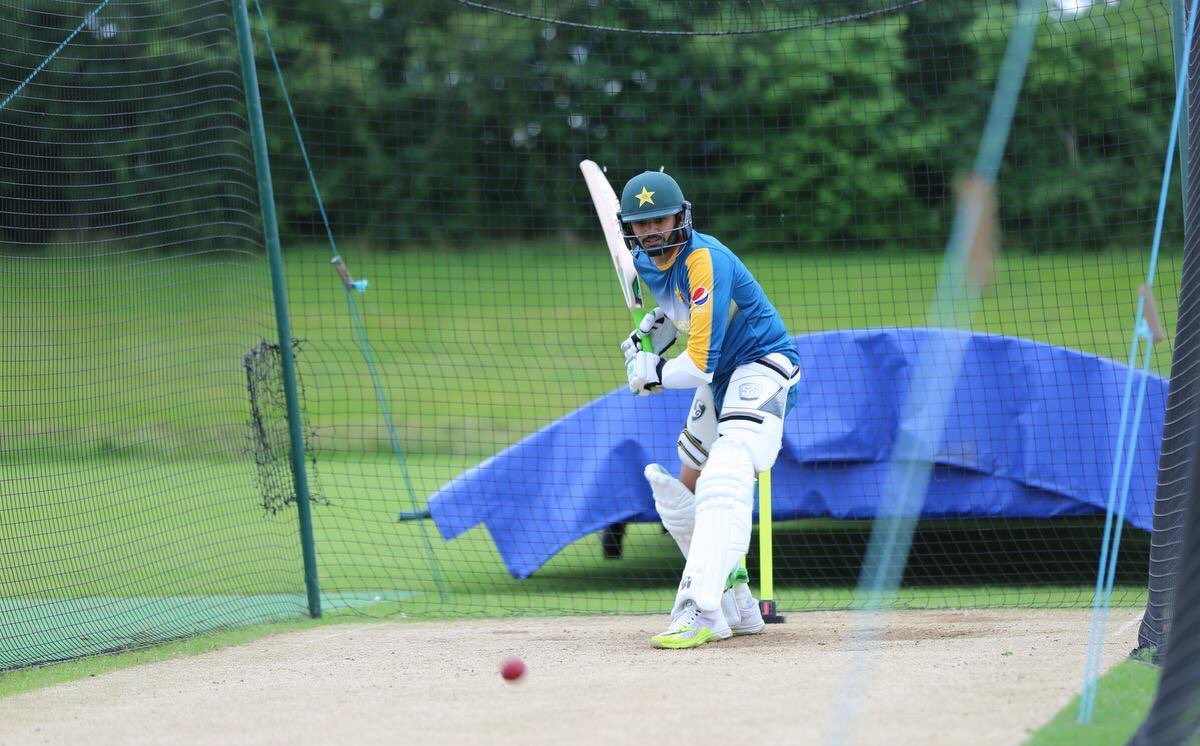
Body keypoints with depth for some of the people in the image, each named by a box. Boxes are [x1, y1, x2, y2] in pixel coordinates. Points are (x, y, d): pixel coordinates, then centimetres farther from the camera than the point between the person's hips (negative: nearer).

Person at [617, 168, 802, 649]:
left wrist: (651, 372, -15)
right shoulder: (646, 259, 0)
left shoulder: (704, 262, -28)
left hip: (761, 366, -10)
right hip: (721, 378, 10)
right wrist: (647, 334, 7)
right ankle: (737, 609, 26)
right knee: (682, 495, 16)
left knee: (724, 482, -30)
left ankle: (702, 613, -43)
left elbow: (700, 366, -31)